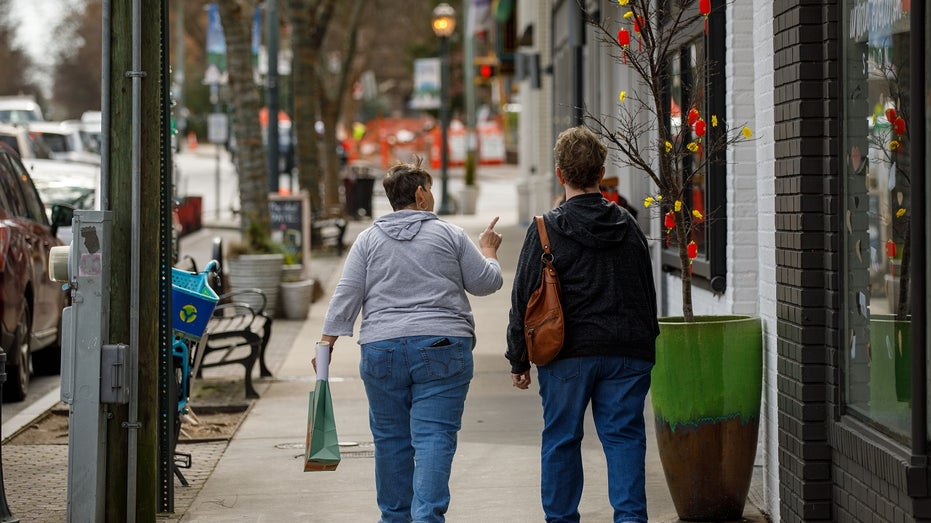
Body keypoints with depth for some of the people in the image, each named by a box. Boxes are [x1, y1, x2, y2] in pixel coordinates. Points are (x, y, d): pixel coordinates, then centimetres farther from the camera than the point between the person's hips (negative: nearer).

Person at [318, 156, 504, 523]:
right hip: (443, 350, -2)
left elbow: (346, 297, 2)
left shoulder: (368, 239, 7)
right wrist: (488, 251, 27)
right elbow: (486, 283, 9)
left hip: (382, 351, 2)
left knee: (391, 438, 11)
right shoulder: (450, 235, 3)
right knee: (434, 438, -6)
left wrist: (326, 343, 6)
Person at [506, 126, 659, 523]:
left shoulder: (547, 230, -5)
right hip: (627, 355, 2)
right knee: (624, 437, 3)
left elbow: (524, 298, -3)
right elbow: (648, 293, 13)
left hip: (567, 356, -2)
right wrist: (645, 348, 22)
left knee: (561, 440, 9)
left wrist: (518, 359, 5)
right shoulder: (628, 226, 7)